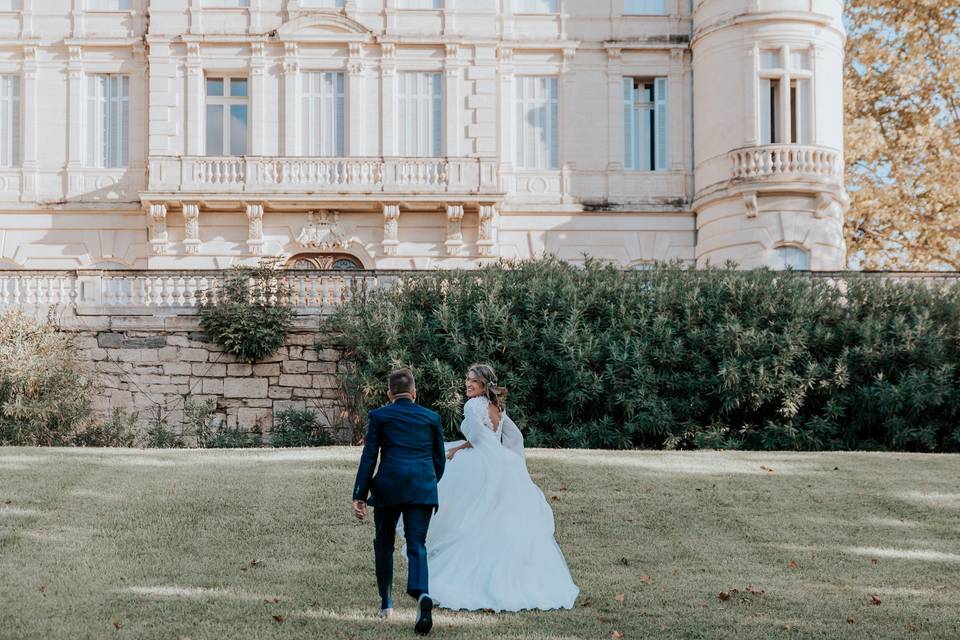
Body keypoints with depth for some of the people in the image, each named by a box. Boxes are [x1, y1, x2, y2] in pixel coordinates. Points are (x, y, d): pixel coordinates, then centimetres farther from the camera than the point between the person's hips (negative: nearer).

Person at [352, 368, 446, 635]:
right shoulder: (431, 417, 13)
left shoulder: (379, 416, 6)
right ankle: (422, 595, -29)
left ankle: (385, 602, 25)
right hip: (423, 487, 1)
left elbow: (368, 458, 1)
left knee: (384, 542, 19)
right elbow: (440, 460, 16)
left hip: (388, 487, -1)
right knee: (417, 545, -2)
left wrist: (360, 495, 1)